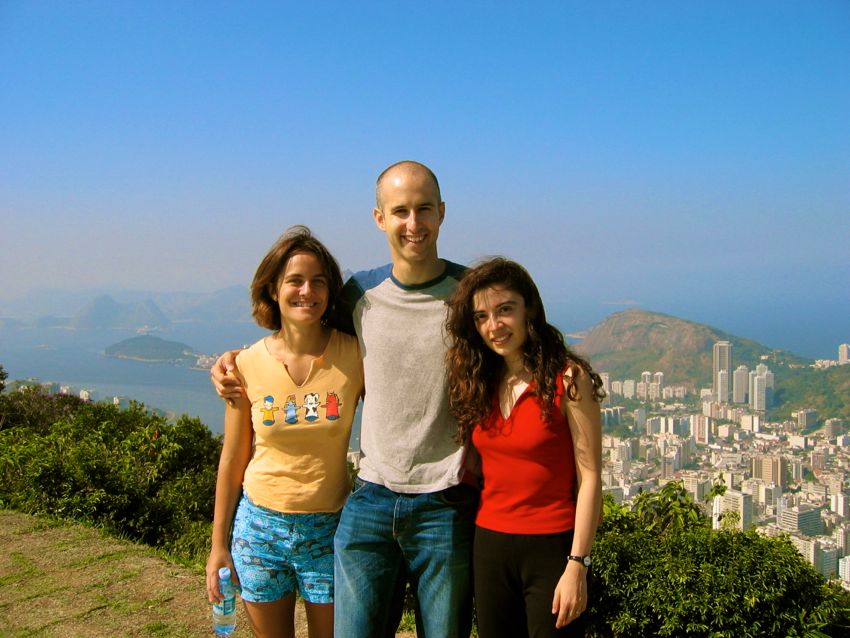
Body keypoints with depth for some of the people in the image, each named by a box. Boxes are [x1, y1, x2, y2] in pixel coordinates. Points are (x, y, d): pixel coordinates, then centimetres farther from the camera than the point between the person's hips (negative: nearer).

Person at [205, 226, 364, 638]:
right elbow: (232, 462, 1)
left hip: (329, 527, -1)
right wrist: (218, 544, 5)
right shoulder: (248, 365, -7)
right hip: (259, 524, 1)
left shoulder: (354, 355, -10)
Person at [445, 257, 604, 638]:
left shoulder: (568, 378, -10)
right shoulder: (478, 382, 6)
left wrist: (577, 566, -15)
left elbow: (589, 478, -11)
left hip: (550, 548, -5)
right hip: (488, 545, 5)